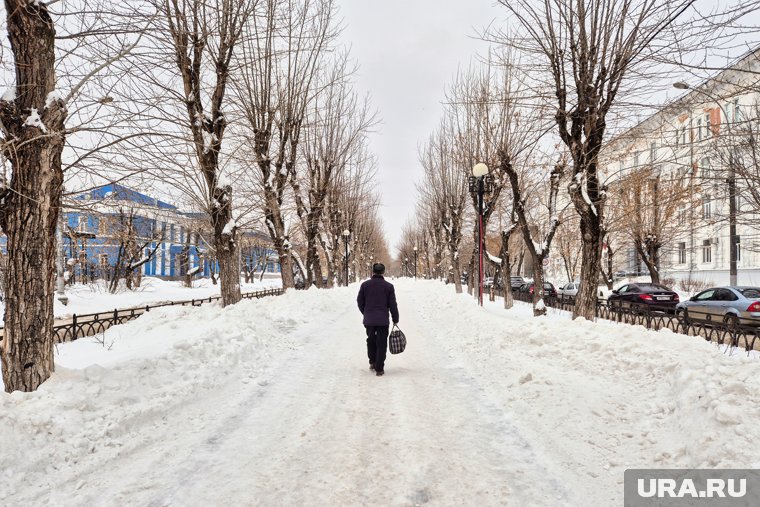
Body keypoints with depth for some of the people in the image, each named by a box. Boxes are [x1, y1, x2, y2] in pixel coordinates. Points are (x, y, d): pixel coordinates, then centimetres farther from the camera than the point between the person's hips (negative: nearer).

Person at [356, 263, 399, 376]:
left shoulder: (365, 285, 0)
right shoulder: (389, 286, -4)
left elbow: (360, 301, 6)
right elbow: (392, 305, -2)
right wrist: (395, 319, 10)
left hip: (368, 320, 2)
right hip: (383, 320, -2)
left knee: (371, 340, 22)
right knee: (381, 343, 3)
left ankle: (372, 362, 27)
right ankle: (379, 369, 4)